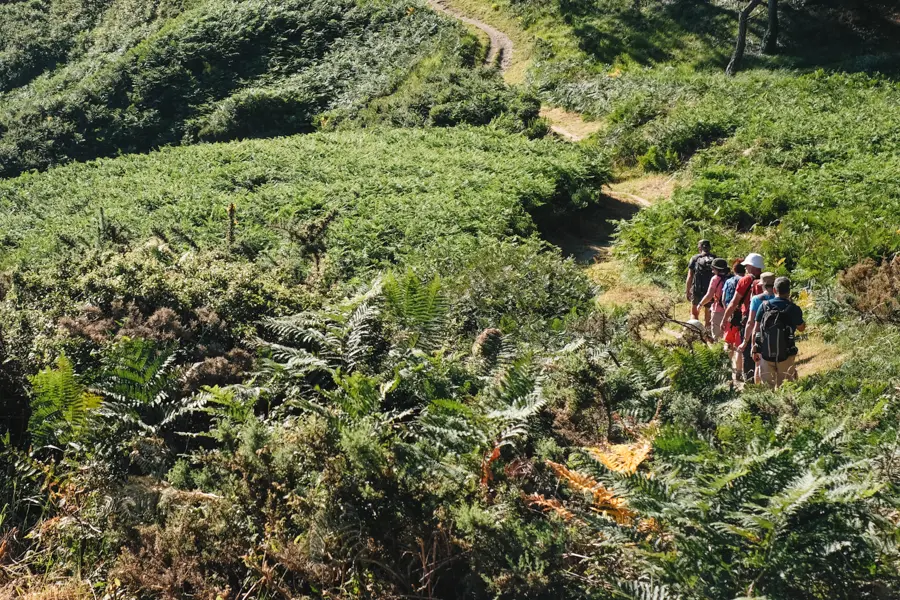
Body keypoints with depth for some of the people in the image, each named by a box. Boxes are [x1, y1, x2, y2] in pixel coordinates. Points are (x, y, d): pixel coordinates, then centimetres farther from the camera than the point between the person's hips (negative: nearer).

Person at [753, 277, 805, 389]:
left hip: (766, 354, 2)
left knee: (767, 386, 13)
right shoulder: (793, 309, -9)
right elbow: (801, 328, 6)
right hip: (786, 355, -2)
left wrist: (755, 349, 8)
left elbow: (757, 329, -1)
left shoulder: (764, 306, -4)